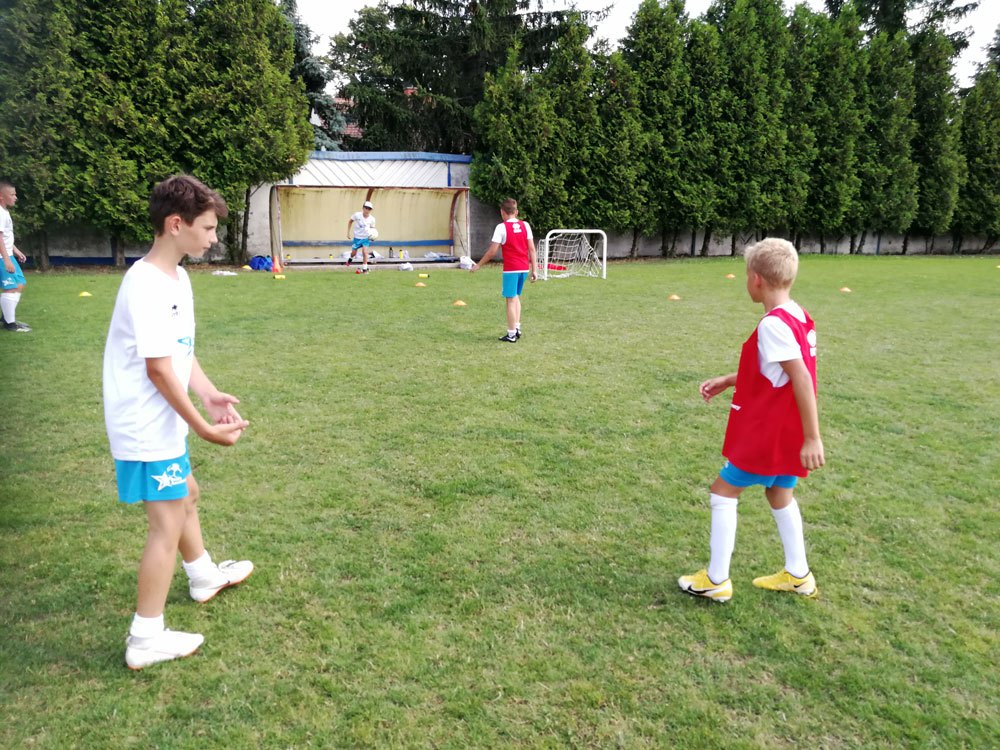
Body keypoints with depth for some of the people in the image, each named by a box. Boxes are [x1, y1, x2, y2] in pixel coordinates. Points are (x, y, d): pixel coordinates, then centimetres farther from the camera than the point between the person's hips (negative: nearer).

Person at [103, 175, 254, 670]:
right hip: (147, 429, -10)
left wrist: (210, 396, -6)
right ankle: (146, 639, 9)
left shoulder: (177, 278, 6)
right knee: (168, 524, -3)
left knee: (185, 496, 26)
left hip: (163, 424, 10)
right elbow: (158, 369, -25)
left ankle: (204, 576, 49)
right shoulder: (147, 286, -24)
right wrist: (203, 428, -20)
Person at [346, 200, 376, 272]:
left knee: (365, 252, -18)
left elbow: (372, 228, 4)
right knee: (354, 253, 11)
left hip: (366, 237, -1)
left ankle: (364, 269, -6)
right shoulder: (357, 215, -15)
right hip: (357, 237, 1)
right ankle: (350, 258, 50)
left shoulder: (372, 219, -12)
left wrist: (372, 235, -16)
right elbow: (350, 221, 2)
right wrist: (348, 232, 1)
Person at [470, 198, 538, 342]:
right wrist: (534, 269, 9)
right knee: (516, 296, 21)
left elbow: (492, 251, -9)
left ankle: (511, 334, 3)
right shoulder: (525, 225, 5)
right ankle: (517, 328, 18)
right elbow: (532, 249, 4)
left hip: (511, 269, -5)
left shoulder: (502, 227, -8)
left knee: (511, 300, 0)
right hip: (524, 268, 5)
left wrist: (478, 265, 2)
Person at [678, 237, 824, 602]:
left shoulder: (773, 324, -23)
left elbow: (802, 378, -28)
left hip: (767, 432, -9)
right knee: (779, 494, 22)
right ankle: (798, 575, 32)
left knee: (723, 491, 3)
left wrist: (813, 438, -27)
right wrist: (727, 381, 17)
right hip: (788, 431, 9)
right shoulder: (798, 317, 7)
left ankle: (716, 580, 10)